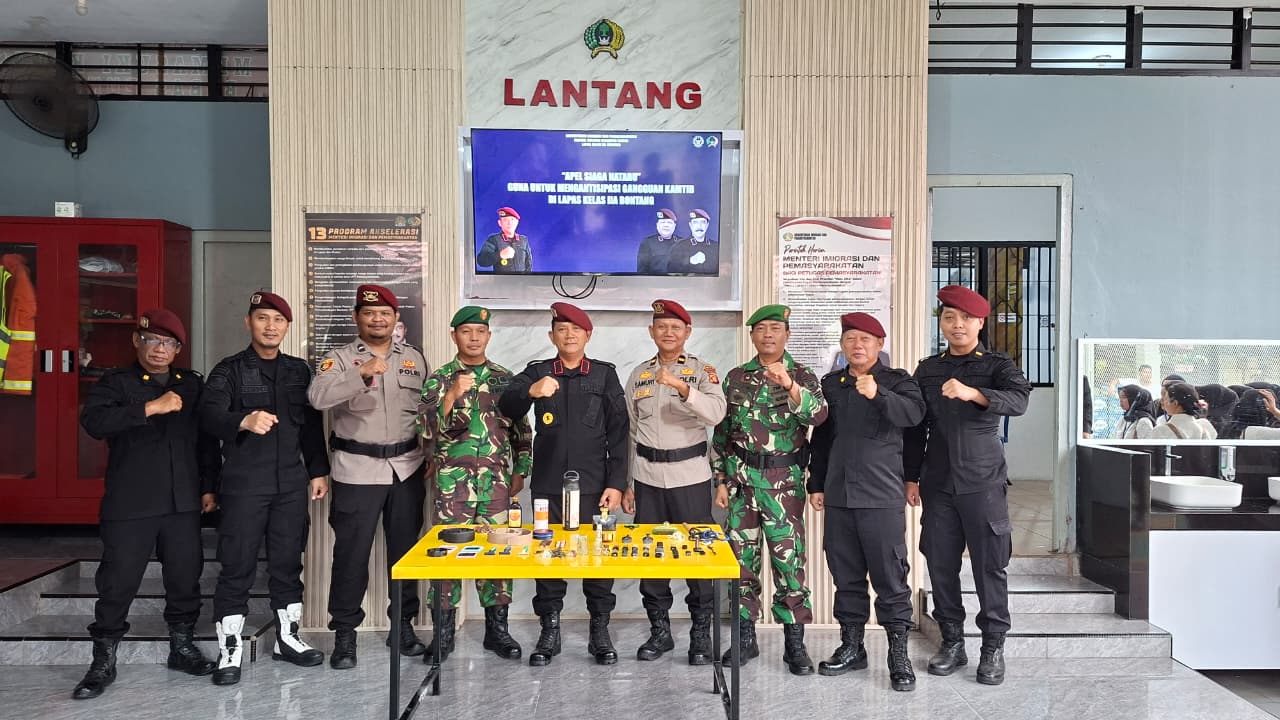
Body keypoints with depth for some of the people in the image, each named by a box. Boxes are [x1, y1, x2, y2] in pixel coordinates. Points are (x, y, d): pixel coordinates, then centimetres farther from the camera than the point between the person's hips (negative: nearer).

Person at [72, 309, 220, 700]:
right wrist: (151, 407, -23)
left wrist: (208, 486, 12)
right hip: (129, 504, -3)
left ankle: (182, 646, 26)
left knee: (185, 576, 9)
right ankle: (103, 662, 16)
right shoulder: (115, 382, 1)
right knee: (118, 581, 1)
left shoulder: (193, 384, 11)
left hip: (183, 502, 3)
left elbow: (206, 438, 15)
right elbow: (93, 421, -18)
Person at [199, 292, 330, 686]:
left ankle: (287, 637, 24)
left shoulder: (299, 370, 11)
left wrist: (318, 470, 10)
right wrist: (244, 420, -39)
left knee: (288, 563, 11)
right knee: (237, 567, 0)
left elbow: (313, 426, 15)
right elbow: (209, 417, -19)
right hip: (243, 483, -3)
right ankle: (230, 650, 11)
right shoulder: (229, 370, -2)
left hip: (292, 482, 4)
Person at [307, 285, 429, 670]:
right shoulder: (340, 358, -2)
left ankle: (404, 624, 26)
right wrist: (363, 375, -33)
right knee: (351, 553, 2)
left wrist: (432, 458, 7)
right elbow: (318, 398, -21)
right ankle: (344, 633, 15)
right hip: (357, 471, -3)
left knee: (406, 549, 11)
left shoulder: (415, 358, 9)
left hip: (407, 468, 3)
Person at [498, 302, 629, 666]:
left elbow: (618, 432, 1)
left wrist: (616, 483, -5)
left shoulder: (605, 374, 4)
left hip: (593, 485, -1)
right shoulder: (537, 372, 7)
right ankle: (549, 632, 18)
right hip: (548, 484, 1)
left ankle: (600, 631, 18)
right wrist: (530, 391, -30)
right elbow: (507, 407, -9)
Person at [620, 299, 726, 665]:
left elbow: (716, 413, -18)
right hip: (647, 476, 4)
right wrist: (625, 483, 11)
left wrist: (682, 387, -32)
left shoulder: (702, 371, 0)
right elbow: (630, 432, 13)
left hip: (690, 476, -3)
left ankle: (701, 634, 14)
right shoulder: (639, 375, 11)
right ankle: (660, 631, 21)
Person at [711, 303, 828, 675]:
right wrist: (721, 480, 6)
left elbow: (818, 414, -19)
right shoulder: (736, 377, 8)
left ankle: (795, 642, 11)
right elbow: (721, 432, 11)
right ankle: (745, 636, 20)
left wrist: (789, 386, -35)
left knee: (789, 559, 0)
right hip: (741, 479, 3)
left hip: (784, 481, -3)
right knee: (742, 559, 8)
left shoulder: (802, 375, 1)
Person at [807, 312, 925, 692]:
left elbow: (914, 413, -20)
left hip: (882, 496, -4)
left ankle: (899, 654, 8)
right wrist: (816, 484, 16)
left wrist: (878, 395, -36)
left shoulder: (896, 381, 1)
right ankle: (852, 646, 23)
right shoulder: (831, 384, 14)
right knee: (846, 574, 11)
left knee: (890, 575, -2)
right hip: (838, 495, 4)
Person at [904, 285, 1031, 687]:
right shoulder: (927, 370, 11)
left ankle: (993, 647, 12)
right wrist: (911, 477, 11)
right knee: (940, 564, 6)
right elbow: (915, 428, 15)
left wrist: (972, 393, -36)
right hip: (937, 483, 3)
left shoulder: (997, 366, 1)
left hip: (983, 482, -3)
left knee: (989, 564, 0)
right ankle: (952, 642, 19)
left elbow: (1019, 401, -20)